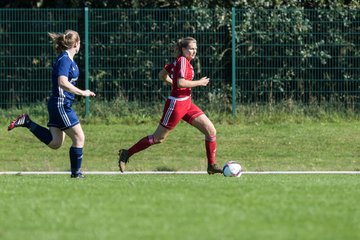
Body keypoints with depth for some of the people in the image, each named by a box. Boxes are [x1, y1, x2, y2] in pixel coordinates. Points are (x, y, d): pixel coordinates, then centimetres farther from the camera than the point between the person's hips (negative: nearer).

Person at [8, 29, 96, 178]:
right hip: (61, 105, -10)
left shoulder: (68, 59, 14)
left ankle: (27, 123, 11)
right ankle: (76, 173, 4)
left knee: (55, 143, 10)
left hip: (58, 105, 10)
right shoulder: (65, 59, -15)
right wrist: (82, 93, -23)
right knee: (79, 138, -3)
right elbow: (63, 83, -27)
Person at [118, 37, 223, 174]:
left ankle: (212, 166, 8)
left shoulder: (179, 61, 10)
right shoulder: (183, 61, -16)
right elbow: (180, 83, -28)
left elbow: (162, 75, 18)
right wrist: (199, 83, -18)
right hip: (176, 104, -9)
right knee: (158, 138, 2)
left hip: (187, 104, 9)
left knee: (211, 131, 1)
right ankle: (126, 154, 16)